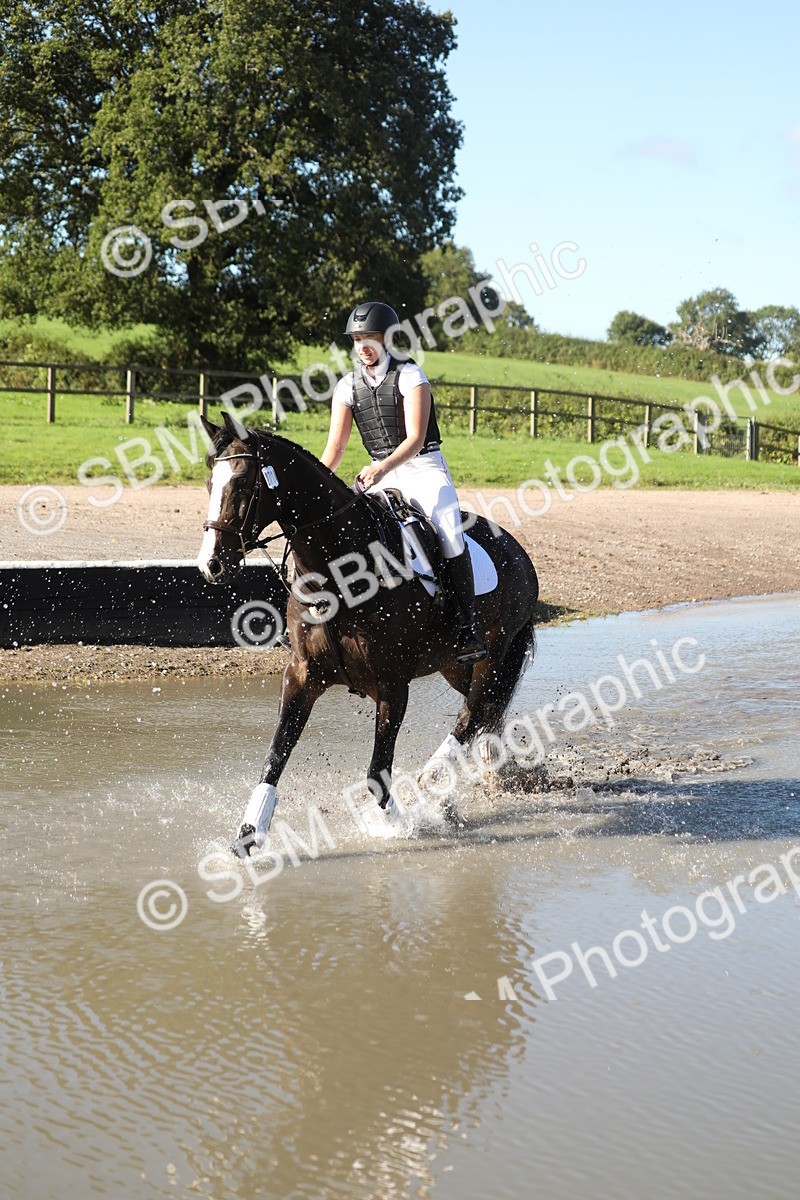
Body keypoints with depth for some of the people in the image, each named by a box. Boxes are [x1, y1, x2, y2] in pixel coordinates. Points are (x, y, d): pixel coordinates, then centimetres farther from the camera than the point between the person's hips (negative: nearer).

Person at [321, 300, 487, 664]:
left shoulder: (410, 376, -10)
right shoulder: (348, 386, 4)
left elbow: (415, 439, -18)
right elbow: (335, 445, 0)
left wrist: (383, 468, -35)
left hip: (424, 467, -5)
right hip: (379, 474, 5)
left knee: (449, 535, -27)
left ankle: (466, 629, -23)